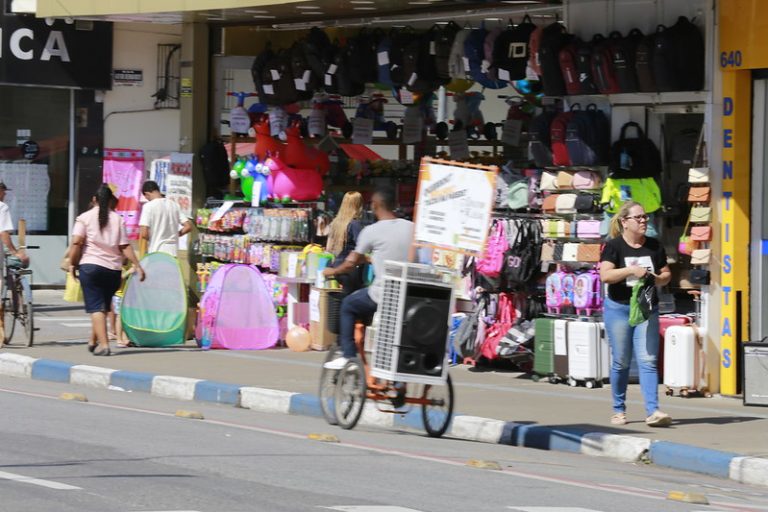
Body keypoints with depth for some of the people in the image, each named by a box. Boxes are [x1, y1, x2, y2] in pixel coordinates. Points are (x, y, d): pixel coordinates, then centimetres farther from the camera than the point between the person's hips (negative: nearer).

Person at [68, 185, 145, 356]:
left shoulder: (85, 218, 1)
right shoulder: (118, 219, 7)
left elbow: (76, 242, -10)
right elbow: (125, 247, 1)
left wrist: (73, 263, -1)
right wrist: (137, 265, 4)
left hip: (90, 266, -3)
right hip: (113, 269, 3)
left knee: (95, 307, -4)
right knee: (103, 306, 18)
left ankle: (103, 344, -16)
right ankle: (93, 341, 27)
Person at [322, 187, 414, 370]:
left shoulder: (371, 231, -6)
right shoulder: (411, 228, 4)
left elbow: (351, 263, 3)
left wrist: (332, 272, 24)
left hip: (382, 296, -4)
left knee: (348, 305, 21)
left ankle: (348, 356, 17)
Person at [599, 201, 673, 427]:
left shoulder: (654, 246, 8)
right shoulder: (614, 246, -4)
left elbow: (666, 274, 14)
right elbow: (605, 275, -15)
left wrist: (657, 279, -7)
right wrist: (632, 270, -23)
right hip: (619, 308, -3)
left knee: (648, 361, -7)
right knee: (621, 362, 5)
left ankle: (652, 411, -13)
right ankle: (619, 410, 18)